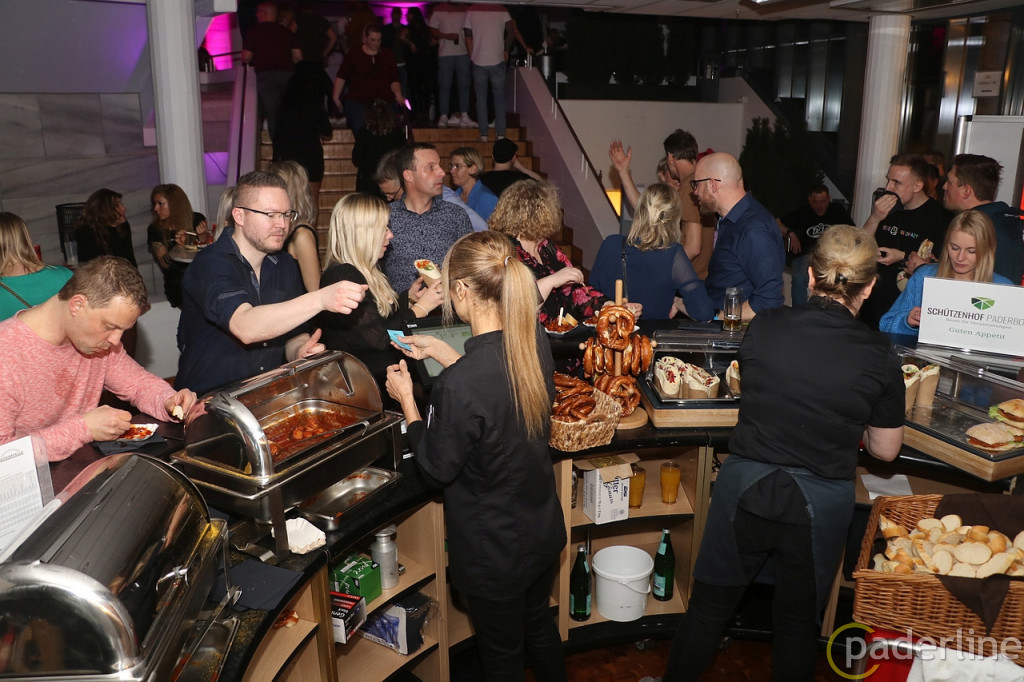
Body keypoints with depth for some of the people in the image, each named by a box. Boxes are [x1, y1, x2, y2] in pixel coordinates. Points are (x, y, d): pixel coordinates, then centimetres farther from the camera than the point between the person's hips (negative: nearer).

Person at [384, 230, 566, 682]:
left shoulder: (459, 384, -34)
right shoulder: (534, 342, -10)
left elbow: (437, 467, -18)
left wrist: (407, 400, -7)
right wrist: (441, 352, 12)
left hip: (493, 552, -7)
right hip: (543, 531, 7)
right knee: (539, 626, 31)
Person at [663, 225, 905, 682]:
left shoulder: (764, 327, -10)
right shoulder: (878, 356, -11)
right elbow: (885, 450, 0)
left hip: (745, 489, 1)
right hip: (820, 503, 0)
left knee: (710, 606, 20)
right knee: (798, 620, 22)